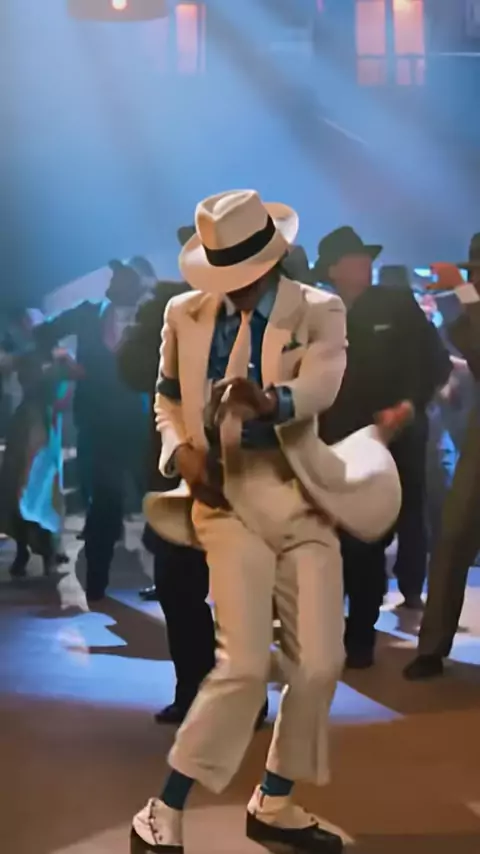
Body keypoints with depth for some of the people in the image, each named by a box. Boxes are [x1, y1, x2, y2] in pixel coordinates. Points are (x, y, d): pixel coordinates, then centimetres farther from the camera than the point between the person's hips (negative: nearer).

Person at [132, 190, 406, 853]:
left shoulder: (319, 312, -1)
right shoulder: (185, 314, 5)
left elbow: (321, 386, -20)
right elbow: (168, 397, 15)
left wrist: (270, 400, -42)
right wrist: (180, 448, -6)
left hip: (302, 498, 2)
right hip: (229, 497, -2)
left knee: (319, 662, 3)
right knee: (245, 664, -12)